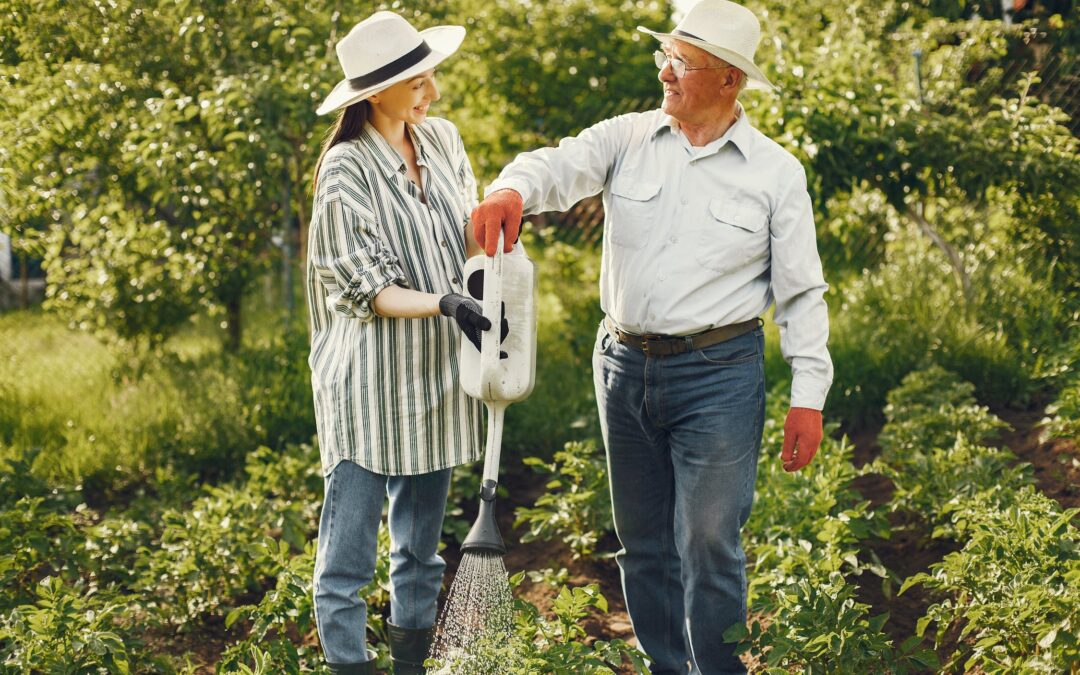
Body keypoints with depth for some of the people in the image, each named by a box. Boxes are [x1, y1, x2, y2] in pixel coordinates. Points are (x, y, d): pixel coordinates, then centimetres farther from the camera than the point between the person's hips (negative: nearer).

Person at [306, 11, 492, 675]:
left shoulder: (442, 139, 4)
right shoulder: (346, 170, -14)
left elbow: (468, 235, 13)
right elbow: (367, 290, -15)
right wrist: (445, 304, -28)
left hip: (435, 372, 7)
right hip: (370, 382, -6)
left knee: (421, 542, 17)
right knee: (350, 550, 0)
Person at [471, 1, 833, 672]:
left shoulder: (776, 173, -2)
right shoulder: (628, 139, 4)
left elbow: (801, 290, -1)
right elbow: (559, 166, -13)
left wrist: (809, 396, -6)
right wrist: (511, 190, -38)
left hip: (718, 374, -4)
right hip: (624, 366, 4)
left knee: (708, 546, -6)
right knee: (643, 543, 13)